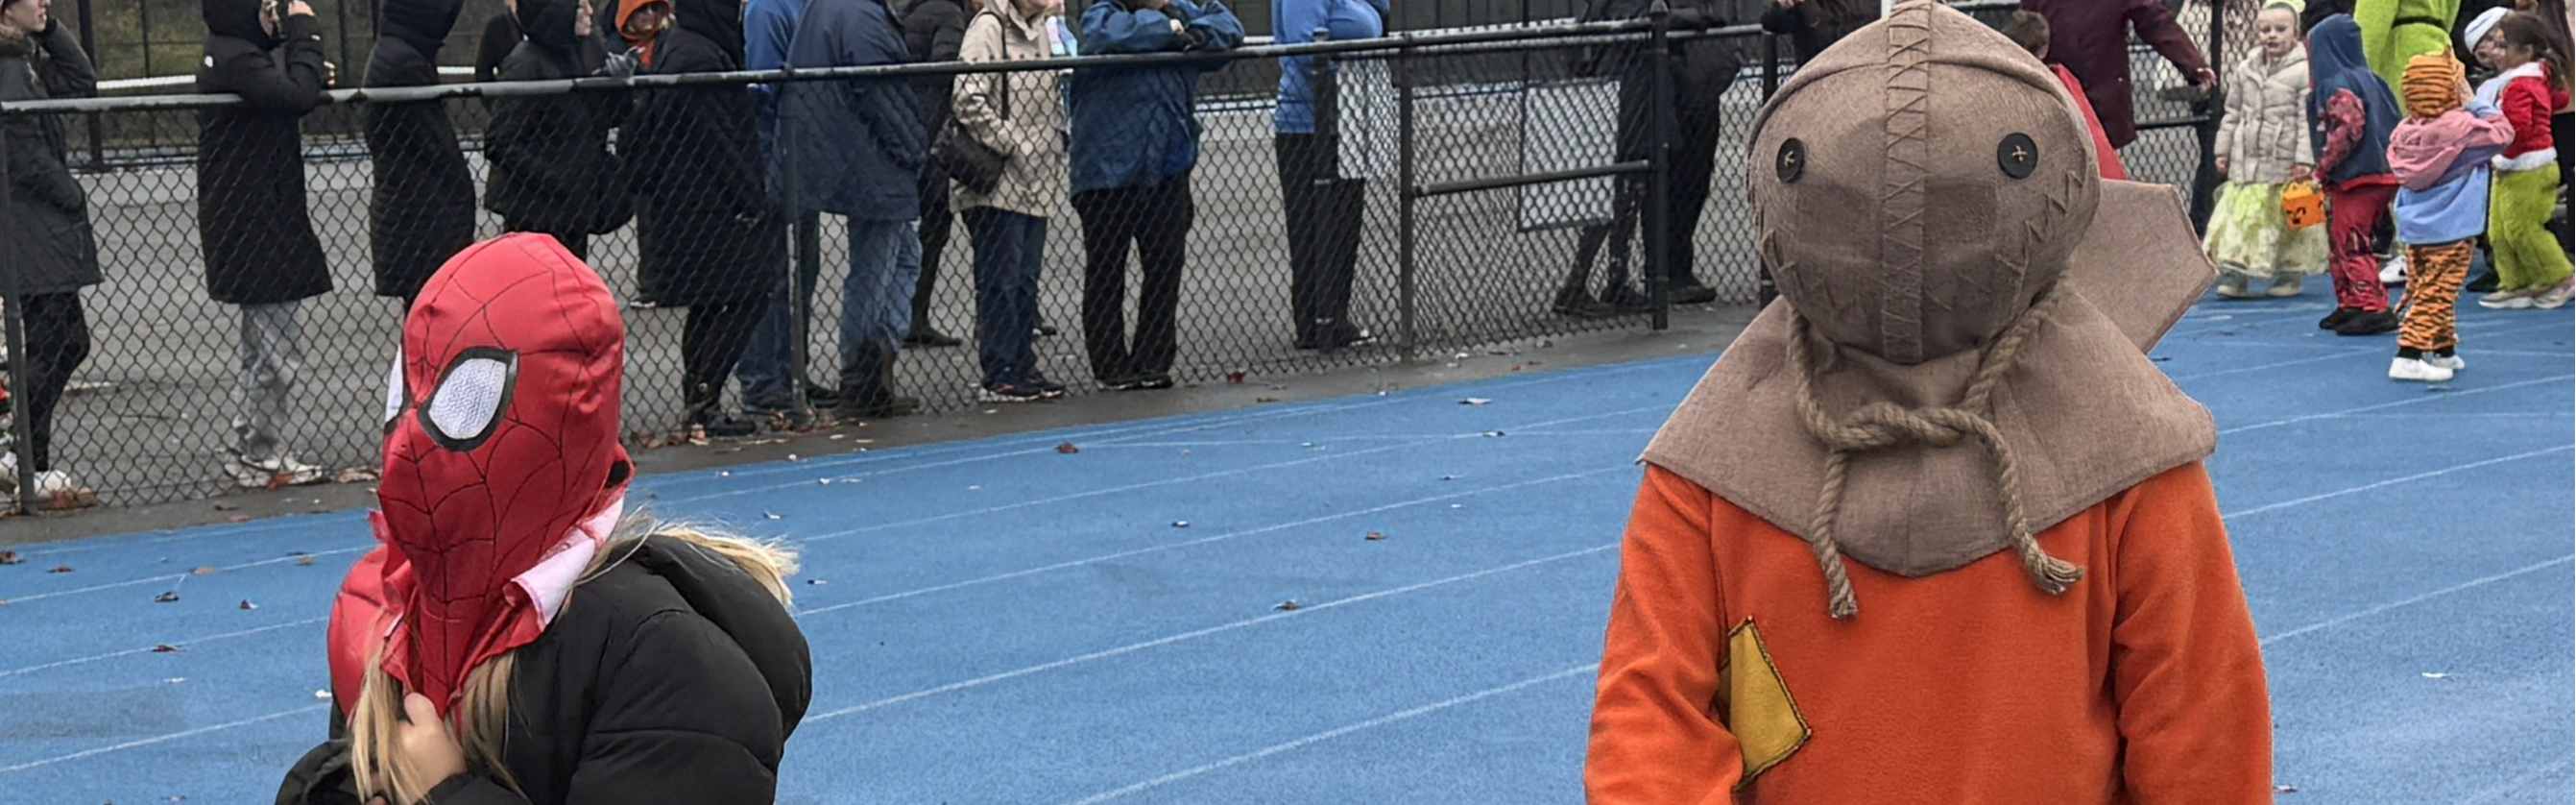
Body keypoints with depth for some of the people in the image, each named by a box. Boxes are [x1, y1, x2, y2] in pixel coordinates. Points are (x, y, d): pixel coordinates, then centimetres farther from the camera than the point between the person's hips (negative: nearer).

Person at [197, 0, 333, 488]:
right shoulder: (237, 60, -18)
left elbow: (284, 103, 17)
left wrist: (313, 81, 0)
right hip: (256, 228, -11)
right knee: (278, 348, -5)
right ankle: (263, 457, 1)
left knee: (265, 347, 19)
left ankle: (251, 451, 26)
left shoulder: (229, 56, 15)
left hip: (250, 225, 11)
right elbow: (296, 96, -29)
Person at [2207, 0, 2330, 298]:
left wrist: (2305, 160, -14)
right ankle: (2234, 274, 5)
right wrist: (2223, 151, 12)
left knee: (2287, 220, 3)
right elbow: (2232, 114, 16)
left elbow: (2307, 119, -9)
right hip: (2246, 160, 4)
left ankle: (2290, 274, 15)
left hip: (2285, 165, -4)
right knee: (2239, 214, 1)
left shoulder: (2303, 71, -6)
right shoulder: (2244, 69, 9)